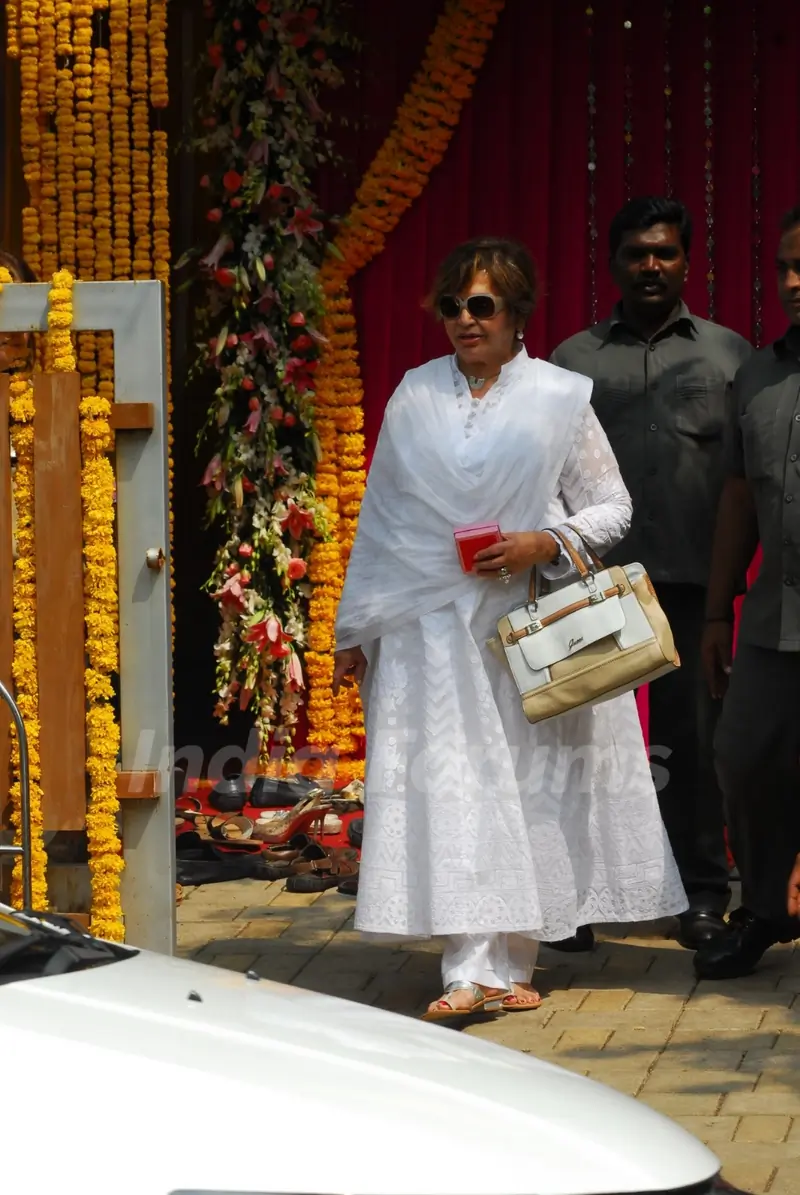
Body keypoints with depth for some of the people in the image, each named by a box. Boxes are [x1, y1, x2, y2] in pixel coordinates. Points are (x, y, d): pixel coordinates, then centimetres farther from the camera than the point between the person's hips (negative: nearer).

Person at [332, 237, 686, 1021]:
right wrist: (355, 631, 14)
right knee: (447, 787, -7)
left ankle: (507, 965, 10)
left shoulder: (561, 399, 3)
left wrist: (546, 544, -12)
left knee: (522, 787, 2)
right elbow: (379, 521, 14)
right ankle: (470, 971, -10)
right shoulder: (414, 398, 9)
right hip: (431, 632, 1)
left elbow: (612, 508, 7)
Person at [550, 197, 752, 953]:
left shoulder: (727, 353, 9)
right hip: (595, 574, 0)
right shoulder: (575, 358, 10)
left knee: (692, 737, 5)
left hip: (692, 579, 0)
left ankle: (701, 896, 14)